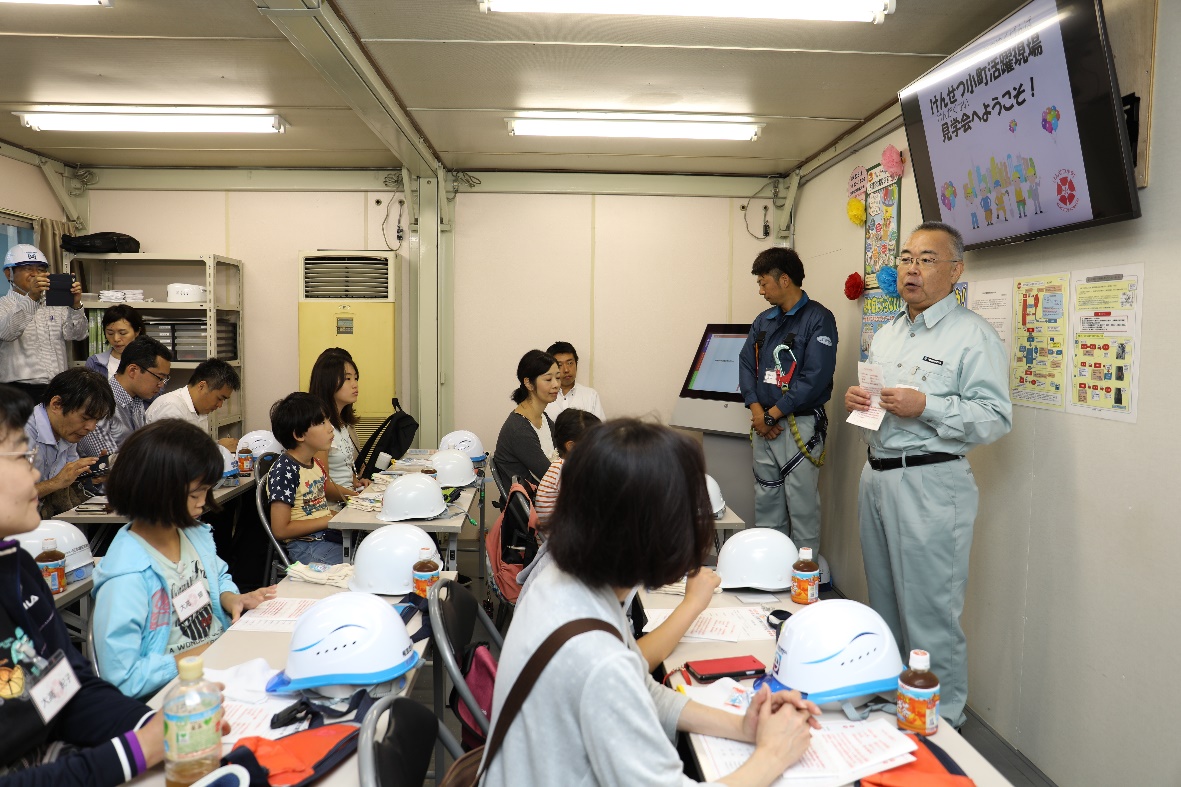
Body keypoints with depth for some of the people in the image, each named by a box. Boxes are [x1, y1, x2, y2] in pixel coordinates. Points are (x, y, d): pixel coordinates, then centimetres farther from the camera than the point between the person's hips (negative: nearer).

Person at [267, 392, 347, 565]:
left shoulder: (314, 463, 14)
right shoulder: (285, 470, -13)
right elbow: (280, 529, -15)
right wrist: (331, 519, -14)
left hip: (329, 536, 8)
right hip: (306, 548, -8)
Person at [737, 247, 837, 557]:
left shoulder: (818, 319, -8)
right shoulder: (763, 321, 14)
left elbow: (815, 377, -17)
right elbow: (746, 364, 10)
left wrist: (772, 415, -14)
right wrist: (756, 410, -6)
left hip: (799, 426, -7)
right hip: (764, 426, 7)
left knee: (802, 507, 0)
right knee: (766, 502, 14)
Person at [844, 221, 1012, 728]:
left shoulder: (973, 335, -8)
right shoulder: (886, 334, 16)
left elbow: (997, 418, -15)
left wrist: (926, 406, -23)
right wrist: (855, 401, 4)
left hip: (931, 484, -8)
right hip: (877, 477, 8)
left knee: (930, 615, -1)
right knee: (885, 605, 17)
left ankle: (941, 722, 15)